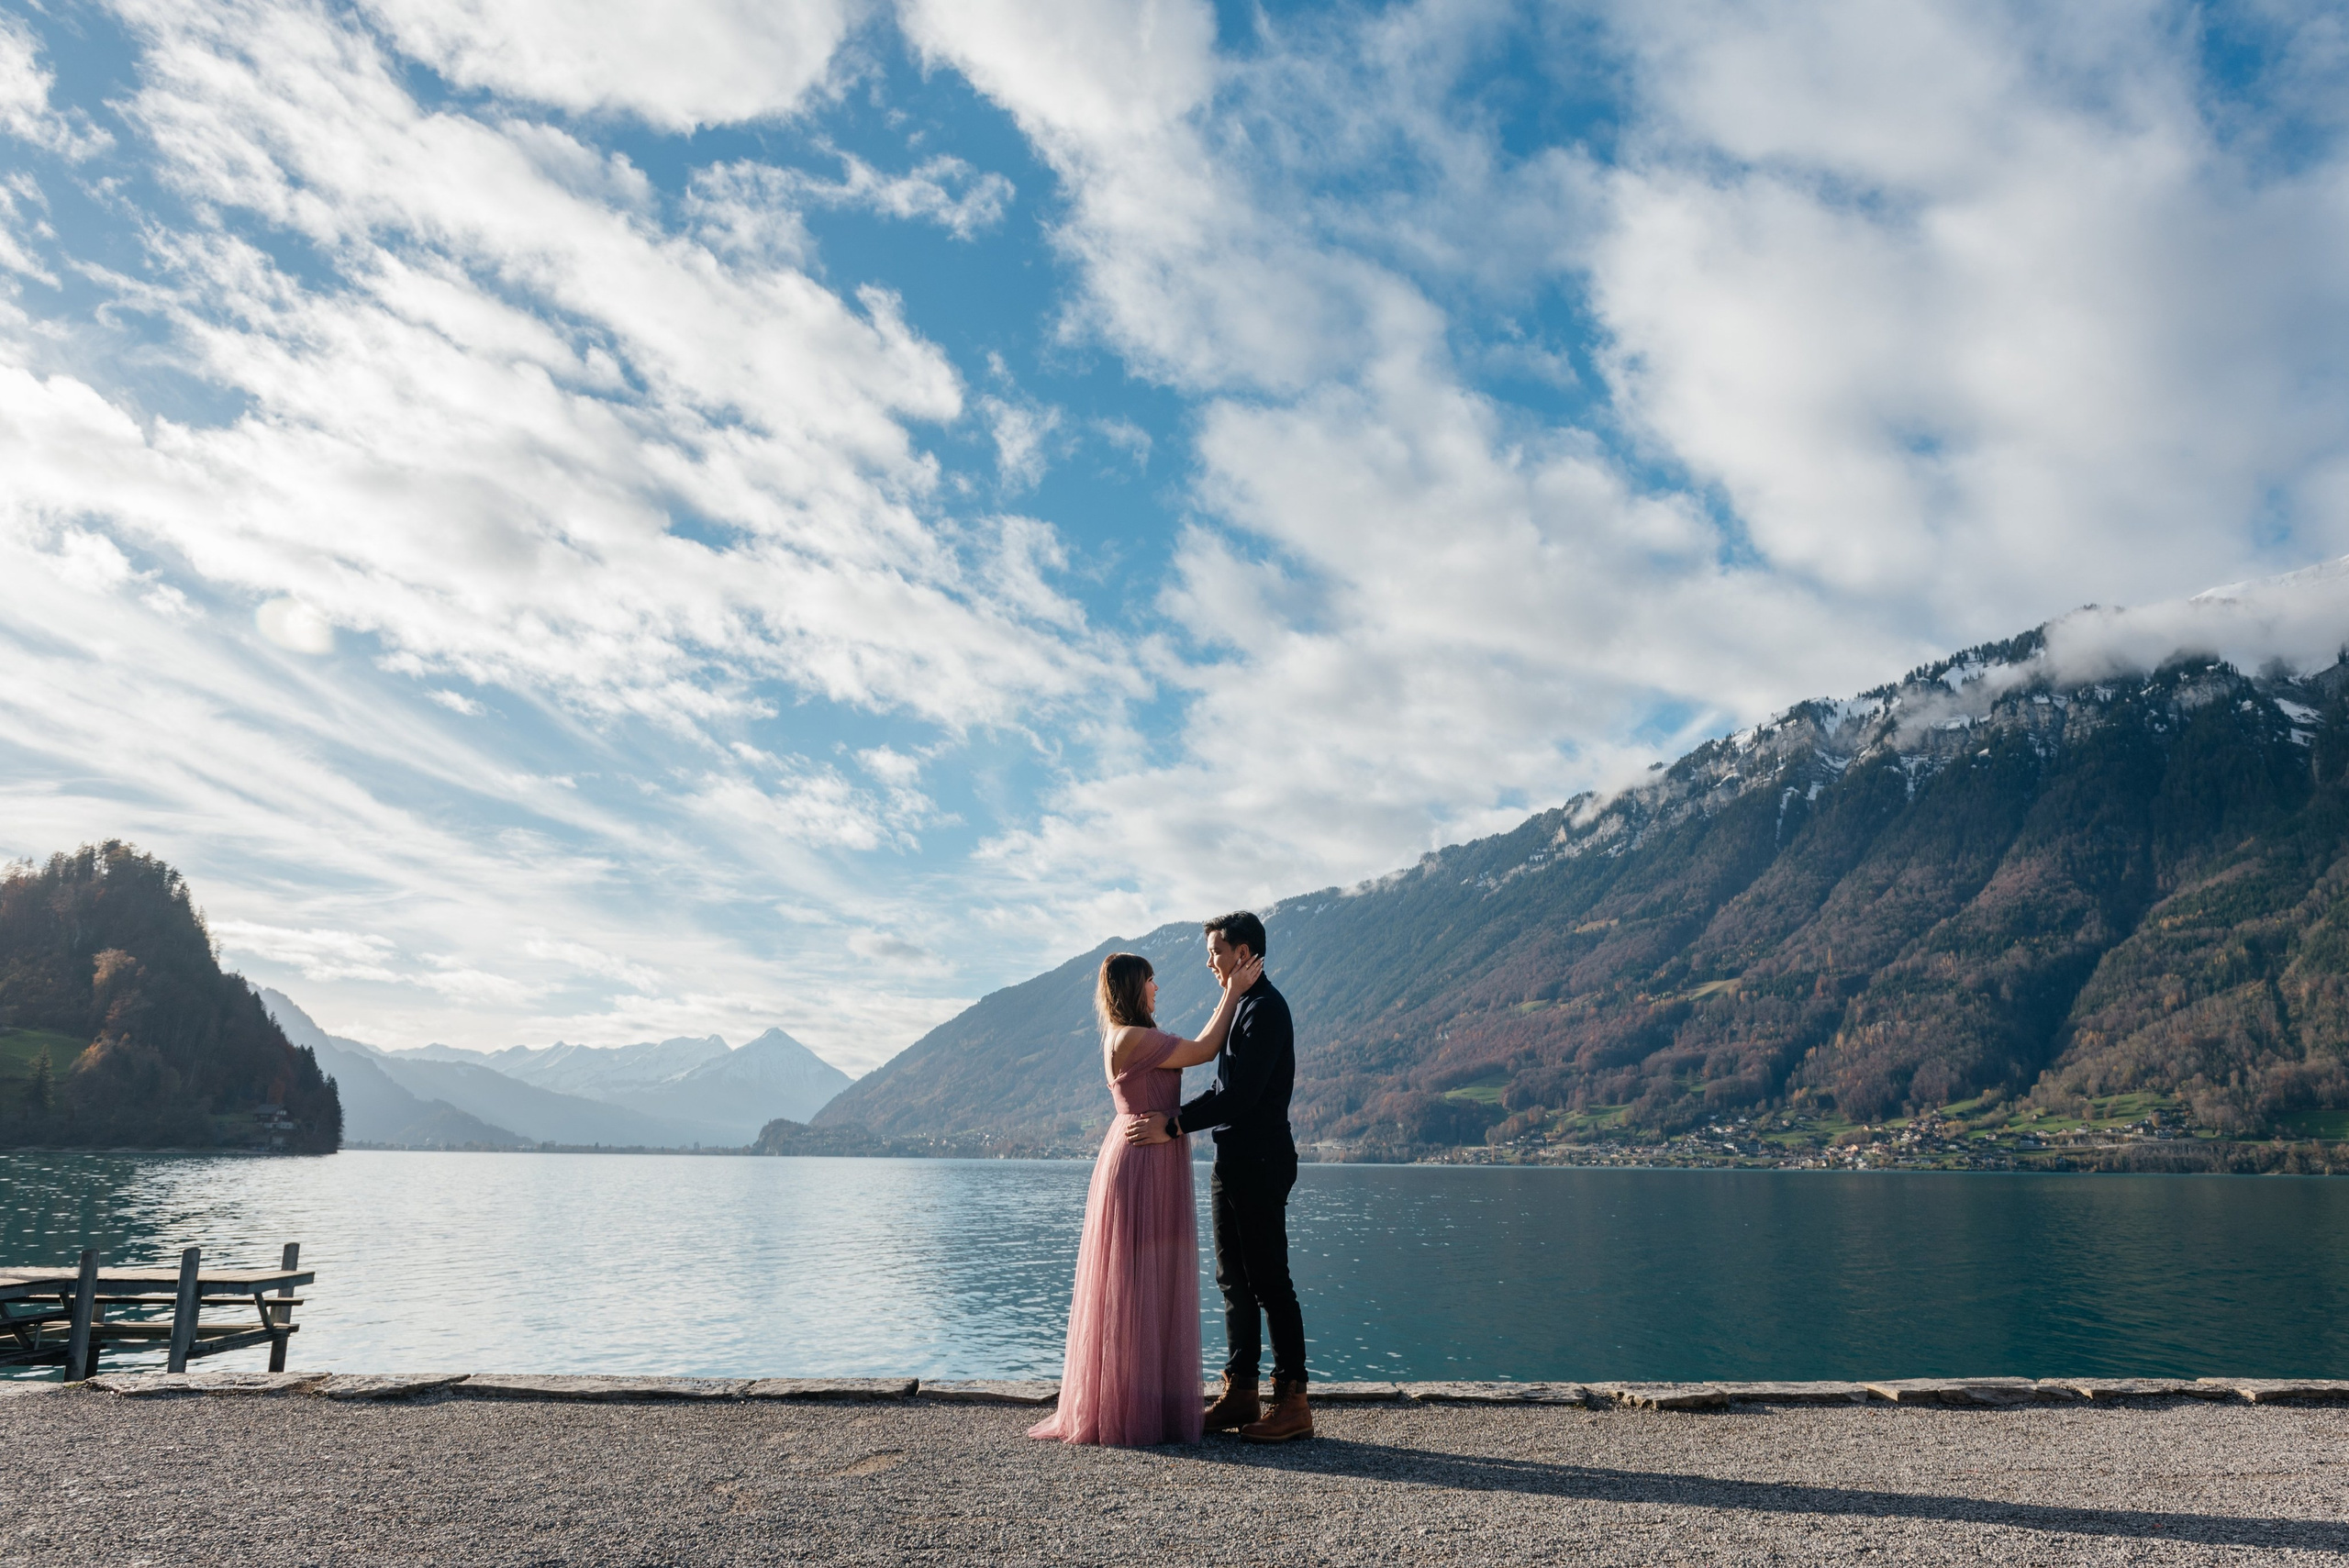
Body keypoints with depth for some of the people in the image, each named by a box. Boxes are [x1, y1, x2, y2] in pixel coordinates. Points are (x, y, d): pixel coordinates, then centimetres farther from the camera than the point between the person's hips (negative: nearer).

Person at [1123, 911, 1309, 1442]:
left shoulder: (1266, 1009, -14)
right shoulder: (1242, 1006, 17)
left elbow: (1242, 1094, -22)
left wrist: (1173, 1126, -18)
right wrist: (1173, 1116, 7)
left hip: (1260, 1163, -10)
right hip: (1234, 1160, 10)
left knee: (1269, 1282, -5)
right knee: (1234, 1280, 12)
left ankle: (1293, 1401, 2)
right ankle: (1241, 1393, 20)